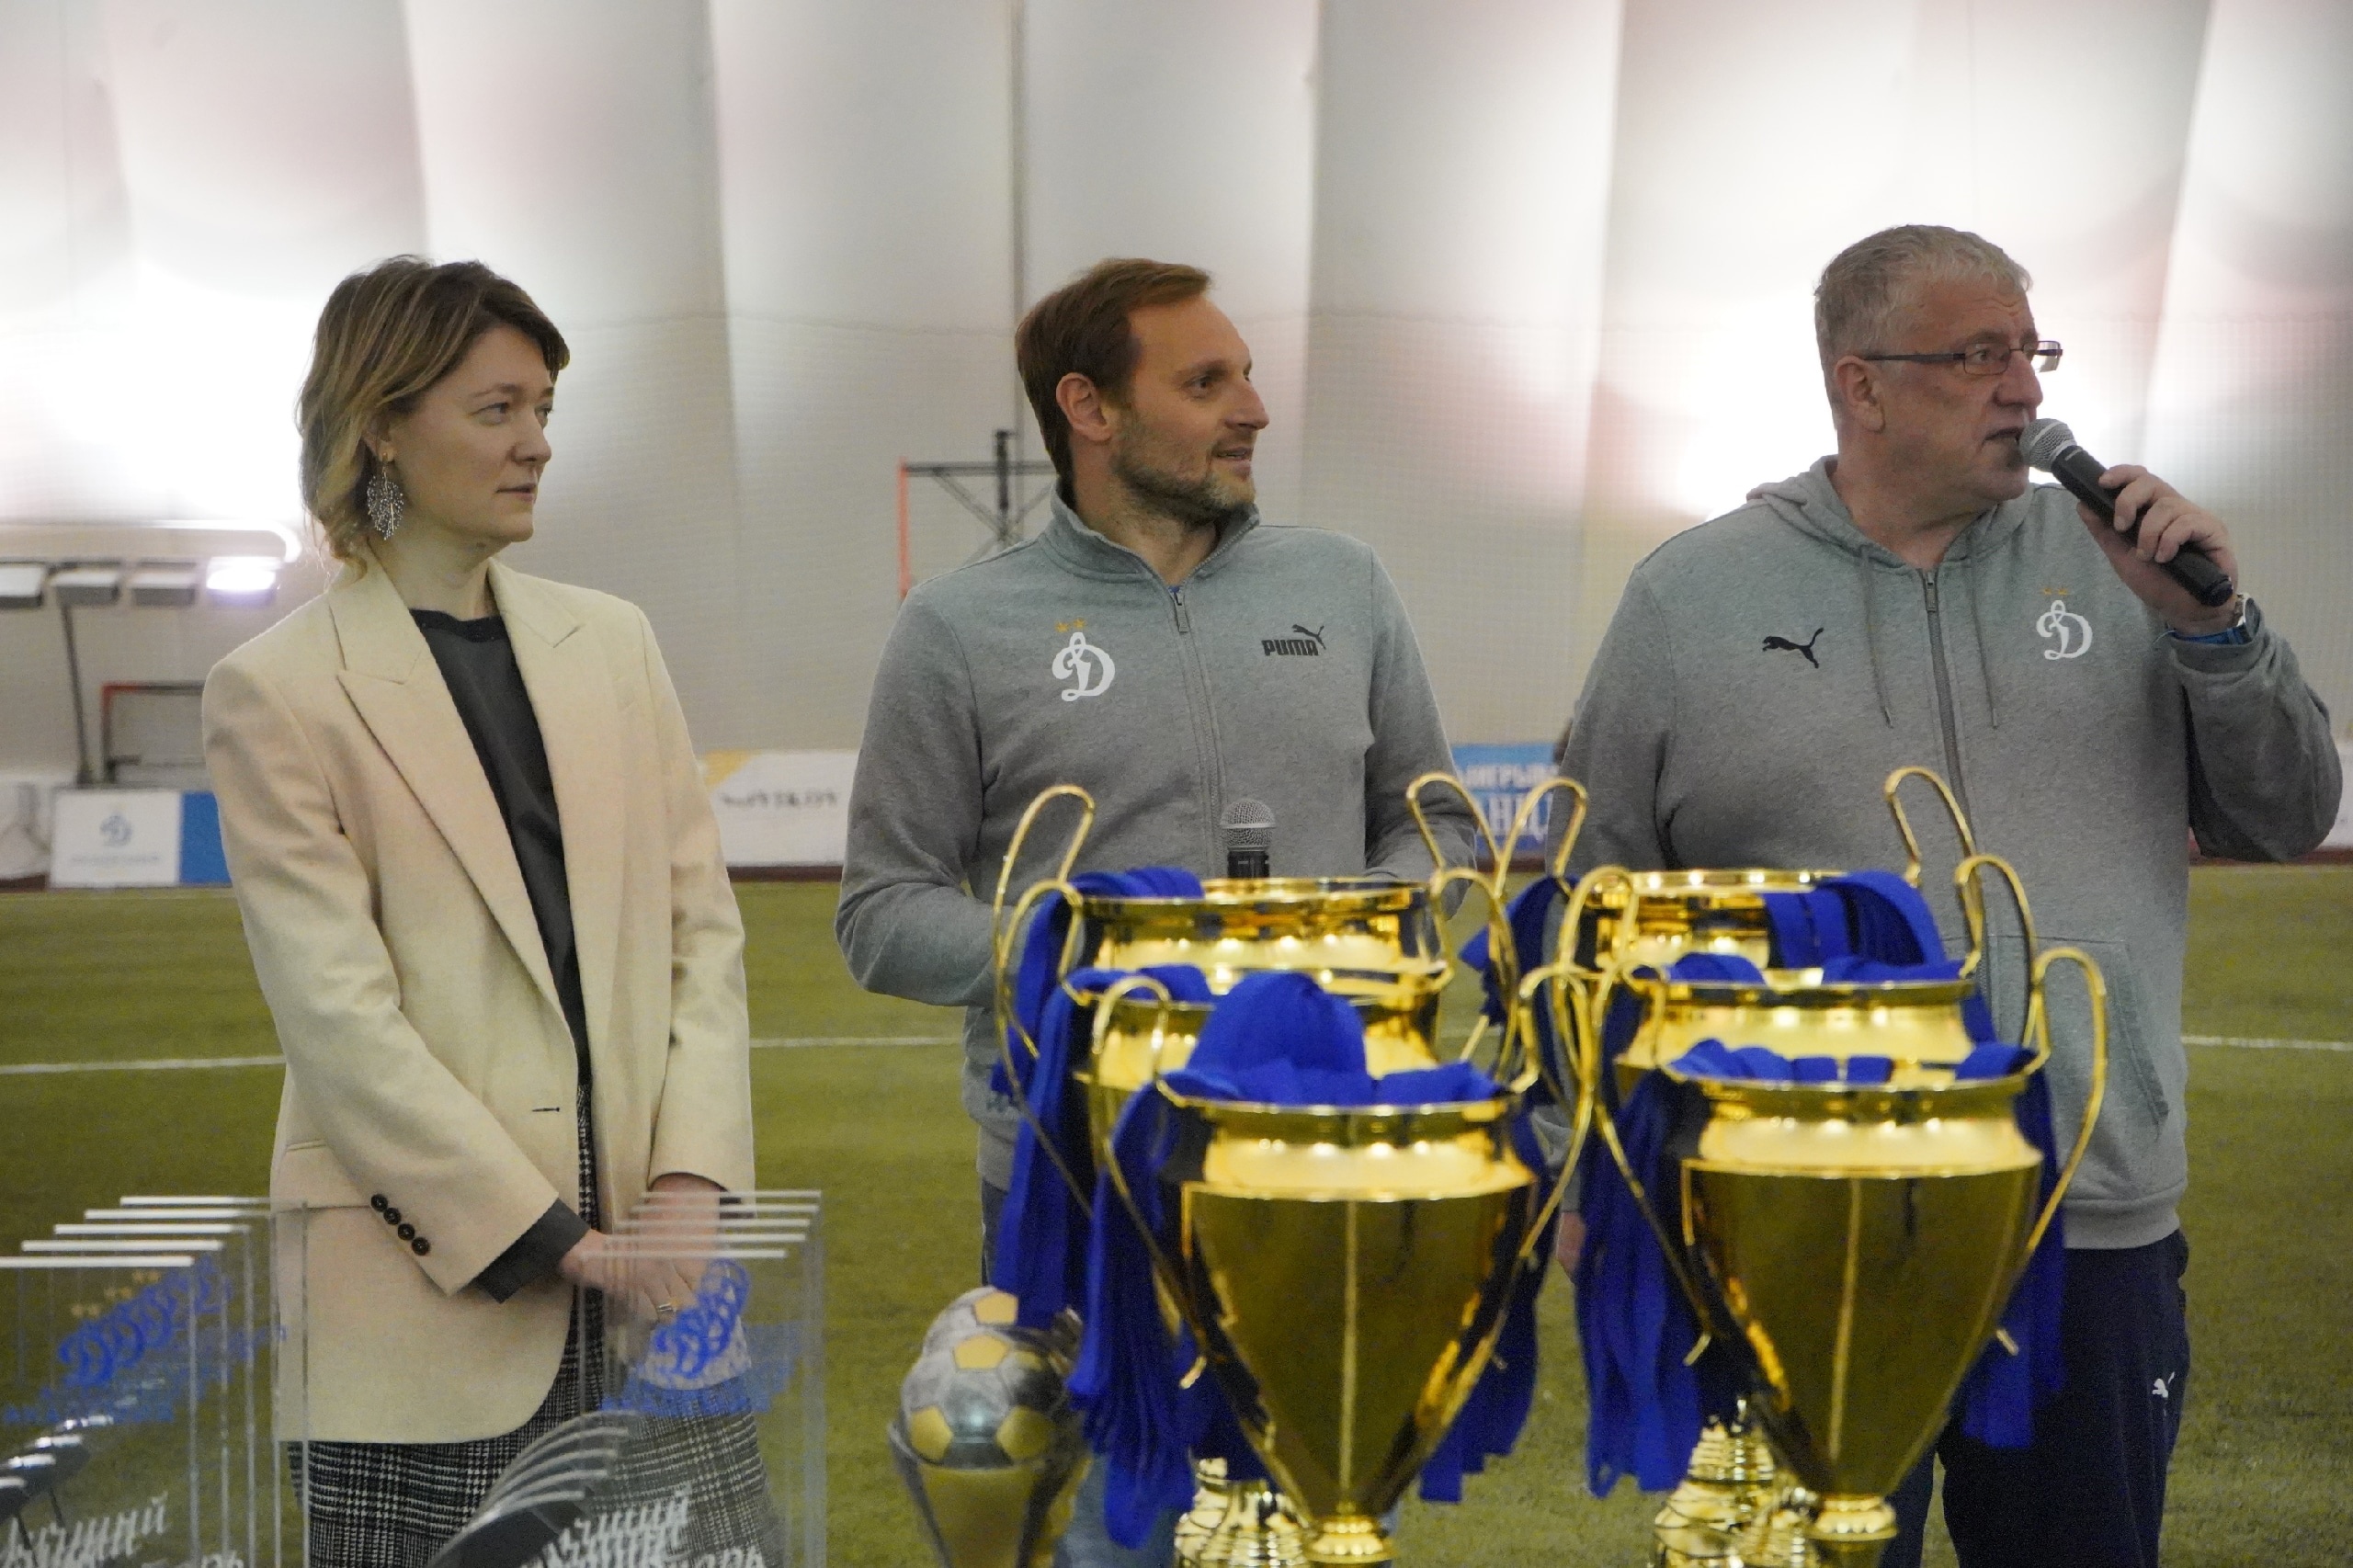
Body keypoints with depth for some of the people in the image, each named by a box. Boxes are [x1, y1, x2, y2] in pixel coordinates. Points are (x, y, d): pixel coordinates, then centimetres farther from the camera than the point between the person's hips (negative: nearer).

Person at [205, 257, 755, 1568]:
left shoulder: (611, 641, 11)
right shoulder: (278, 693, -3)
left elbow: (702, 925, 9)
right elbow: (339, 1011, -9)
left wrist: (692, 1175, -5)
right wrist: (551, 1235, -12)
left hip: (641, 1271, 4)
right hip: (431, 1287, -4)